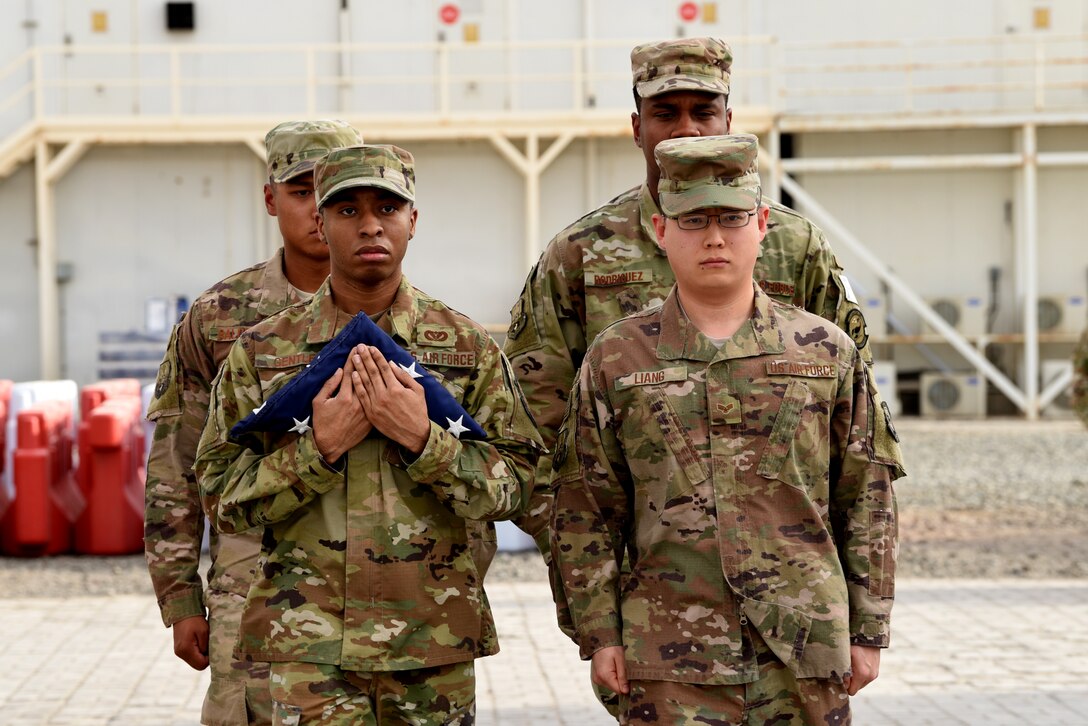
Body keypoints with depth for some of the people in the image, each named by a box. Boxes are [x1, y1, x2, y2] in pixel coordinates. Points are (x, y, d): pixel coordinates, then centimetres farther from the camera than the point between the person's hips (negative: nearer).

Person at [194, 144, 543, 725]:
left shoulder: (468, 346, 5)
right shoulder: (262, 352, 4)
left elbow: (513, 484, 1)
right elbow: (221, 496, 2)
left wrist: (422, 438, -14)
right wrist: (317, 448, -12)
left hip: (436, 639, 1)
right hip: (310, 640, -1)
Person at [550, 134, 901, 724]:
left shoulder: (827, 352, 6)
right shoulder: (614, 360, 4)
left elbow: (866, 501, 8)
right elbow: (585, 512, 5)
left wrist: (868, 631, 6)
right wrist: (599, 634, 0)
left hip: (806, 656, 1)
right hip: (671, 663, -1)